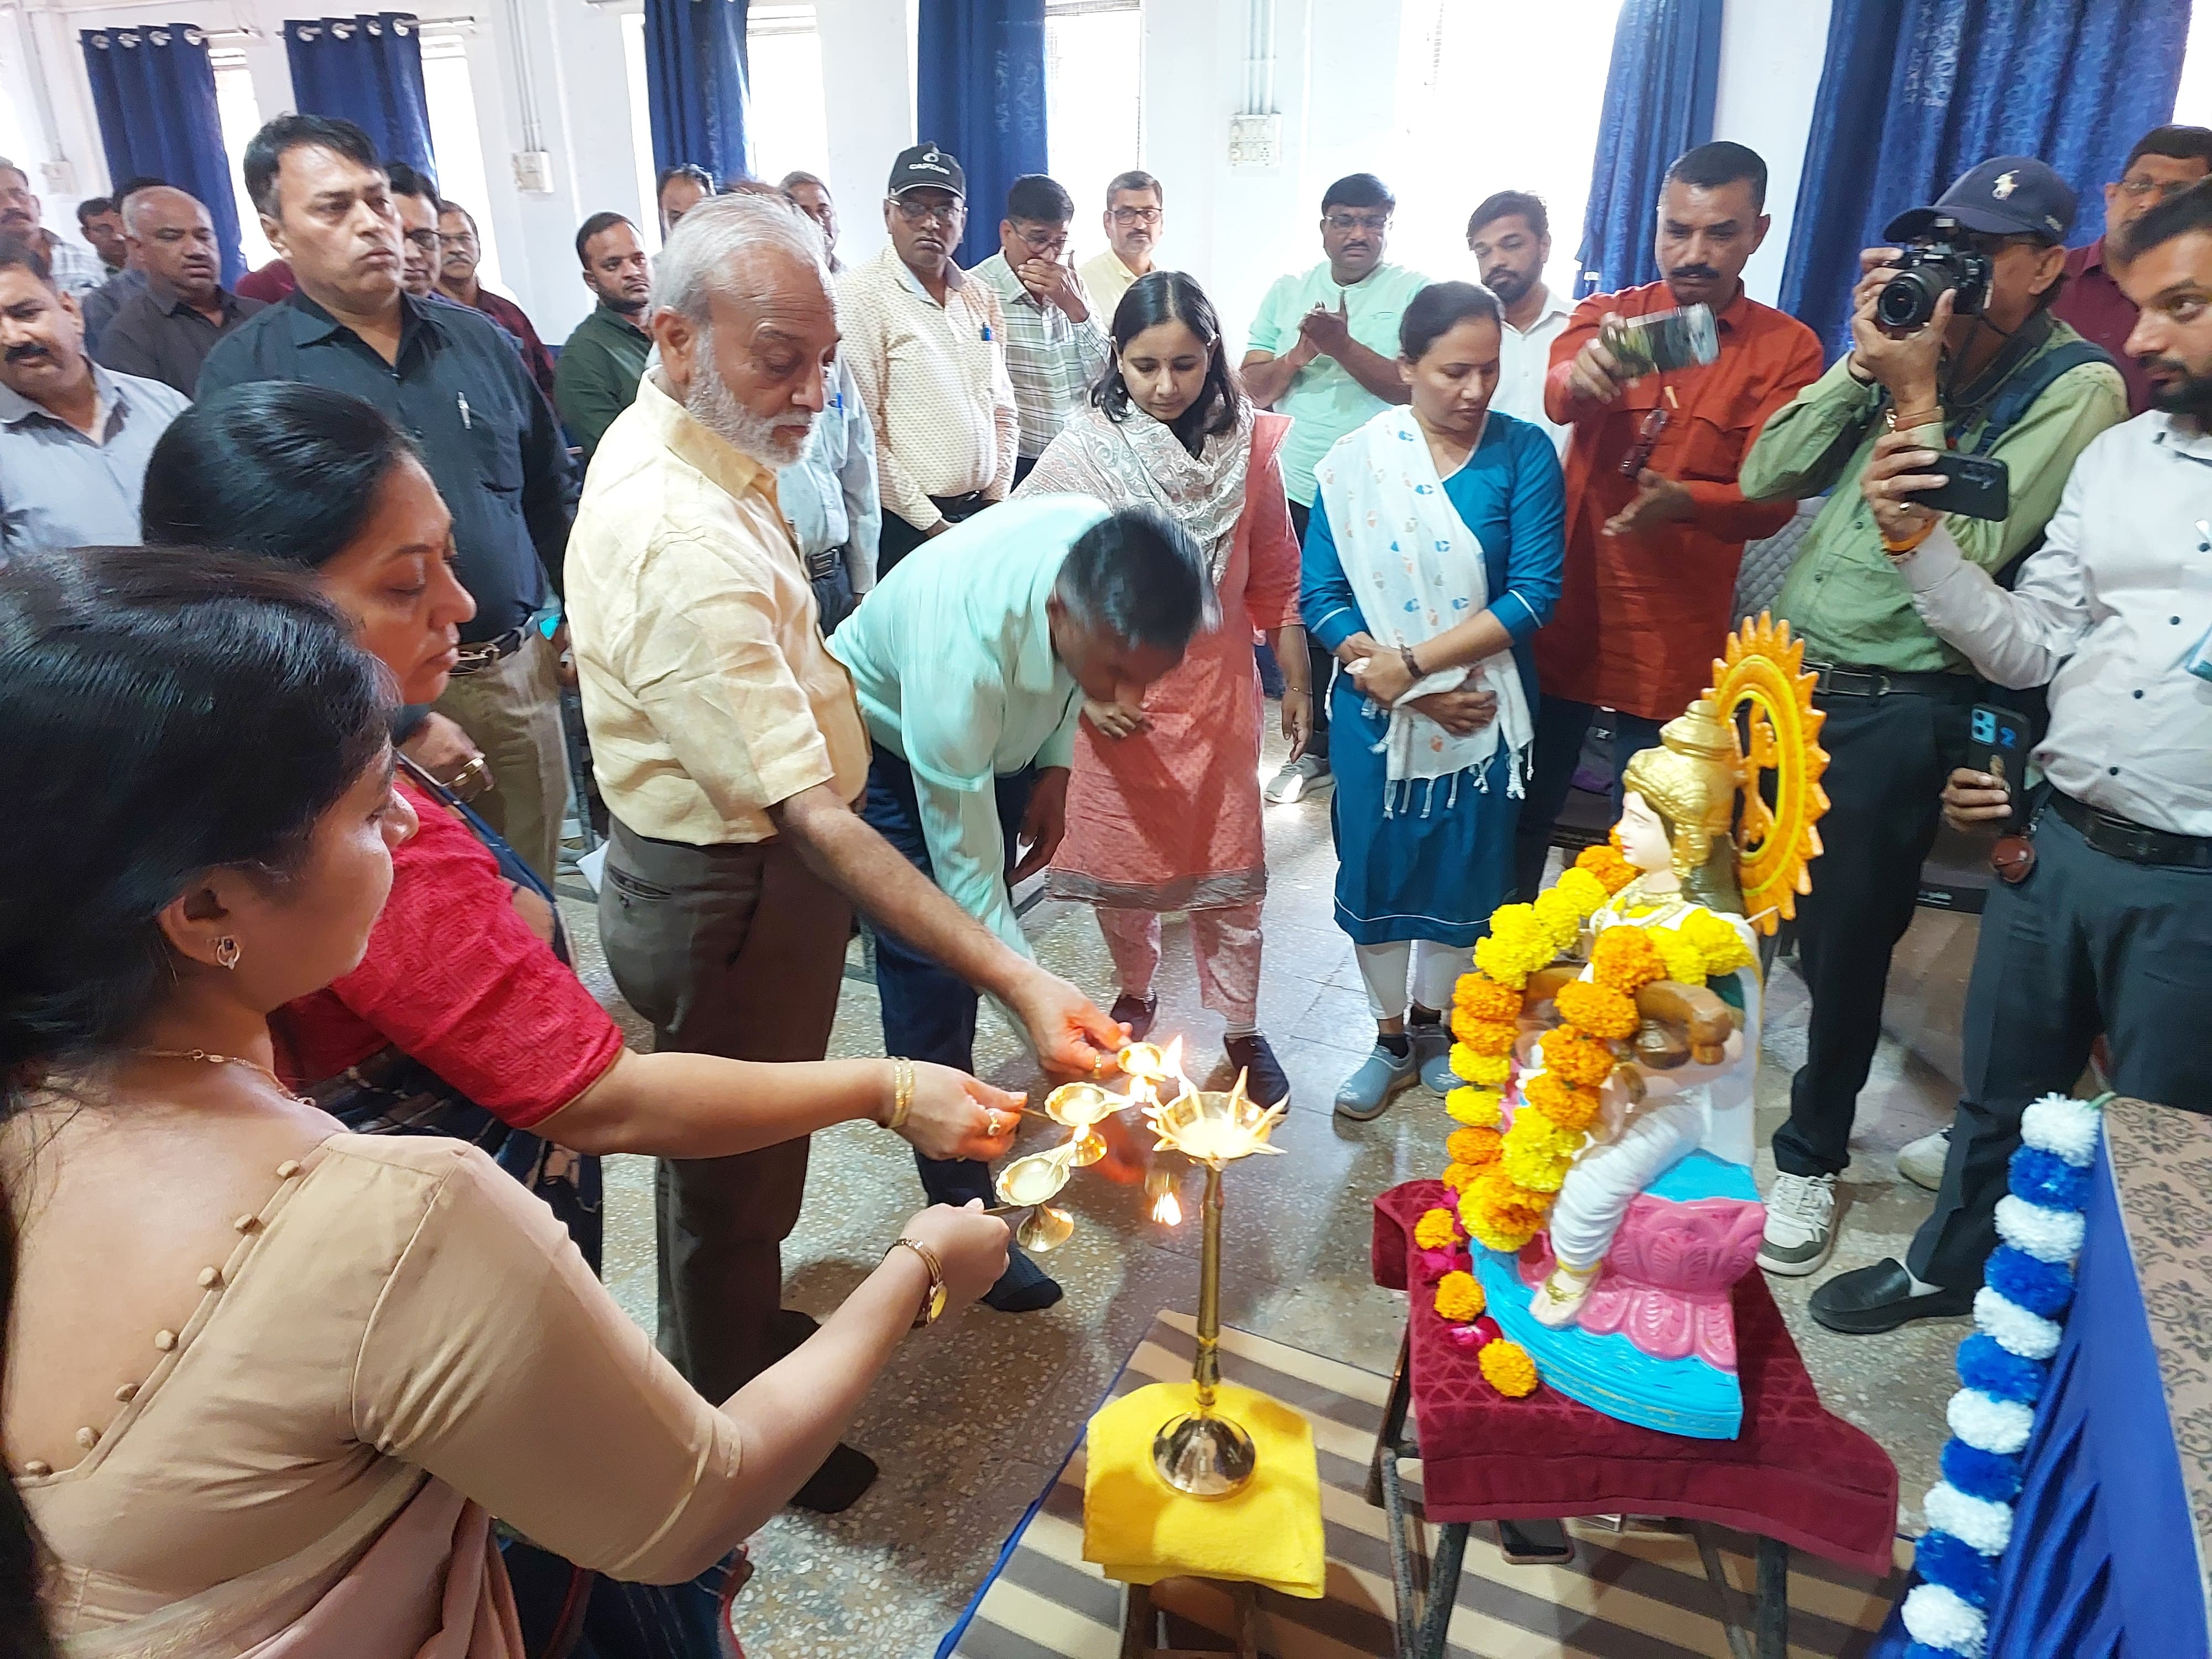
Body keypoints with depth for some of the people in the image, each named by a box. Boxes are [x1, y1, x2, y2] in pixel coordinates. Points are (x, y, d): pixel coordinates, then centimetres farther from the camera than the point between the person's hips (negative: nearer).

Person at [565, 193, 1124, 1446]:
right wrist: (1016, 980, -41)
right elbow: (808, 815, -38)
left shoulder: (673, 442, 0)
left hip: (718, 874, 10)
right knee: (738, 1178, 13)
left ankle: (721, 1346, 54)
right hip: (728, 903, -10)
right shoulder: (685, 542, -34)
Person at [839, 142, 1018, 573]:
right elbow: (860, 432, -13)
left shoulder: (982, 298, 13)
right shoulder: (858, 295, -7)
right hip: (904, 527, -5)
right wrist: (930, 522, -13)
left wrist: (996, 499, 5)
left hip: (982, 515, 6)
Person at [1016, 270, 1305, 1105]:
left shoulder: (1249, 445, -3)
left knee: (1229, 868, 8)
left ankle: (1242, 1029, 25)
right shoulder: (1081, 452, -10)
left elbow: (1274, 575, 4)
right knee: (1120, 858, 14)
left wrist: (1297, 680, 8)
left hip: (1217, 691, 1)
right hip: (1113, 697, -1)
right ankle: (1136, 994, 40)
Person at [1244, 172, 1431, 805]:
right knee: (1304, 623, 13)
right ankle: (1316, 748, 28)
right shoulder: (1287, 291, 8)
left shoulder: (1417, 293, -3)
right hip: (1298, 492, 4)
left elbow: (1416, 387, -15)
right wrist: (1299, 354, -13)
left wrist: (1341, 345, -22)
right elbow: (1252, 387, 5)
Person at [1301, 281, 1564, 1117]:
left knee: (1465, 879, 14)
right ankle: (1390, 1040, 33)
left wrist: (1411, 662, -19)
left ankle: (1435, 1025, 40)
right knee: (1376, 874, 11)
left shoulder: (1524, 453, -8)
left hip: (1484, 710, 0)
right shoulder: (1354, 459, -6)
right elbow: (1322, 597, -10)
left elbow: (1535, 592, -15)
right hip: (1377, 710, 0)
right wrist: (1418, 693, -16)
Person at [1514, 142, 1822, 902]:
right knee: (1526, 807, 13)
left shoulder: (1787, 348, -1)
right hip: (1565, 607, 1)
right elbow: (1557, 395, -21)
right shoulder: (1607, 314, 2)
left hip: (1674, 633, -1)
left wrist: (1687, 503, -33)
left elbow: (1773, 498, -12)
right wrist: (1584, 374, -45)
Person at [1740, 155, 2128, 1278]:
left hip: (1894, 710, -5)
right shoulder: (1914, 347, 9)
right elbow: (1766, 478, 2)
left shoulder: (2075, 385, -7)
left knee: (1843, 945, 6)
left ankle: (1811, 1156, 26)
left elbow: (1972, 551, -19)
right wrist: (1862, 362, -7)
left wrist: (1916, 399, -16)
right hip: (1784, 675, 5)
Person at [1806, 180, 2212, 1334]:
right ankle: (1948, 1265, 43)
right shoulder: (2115, 456, 5)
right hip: (2055, 842, 4)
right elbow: (2029, 649, 4)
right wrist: (1919, 538, -7)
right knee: (2001, 1093, 21)